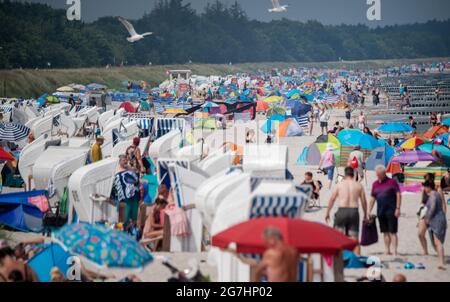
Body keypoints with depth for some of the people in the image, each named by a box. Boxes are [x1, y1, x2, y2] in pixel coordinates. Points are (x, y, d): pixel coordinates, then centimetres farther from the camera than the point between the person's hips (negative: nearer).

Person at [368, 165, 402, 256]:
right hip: (380, 211, 5)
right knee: (385, 232, 9)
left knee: (392, 232, -8)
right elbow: (372, 198, 16)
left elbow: (398, 195, -6)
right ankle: (387, 250, 15)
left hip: (391, 211, -5)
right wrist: (369, 211, 10)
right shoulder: (375, 184, 13)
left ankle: (394, 251, -11)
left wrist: (398, 208, -13)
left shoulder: (392, 182, -2)